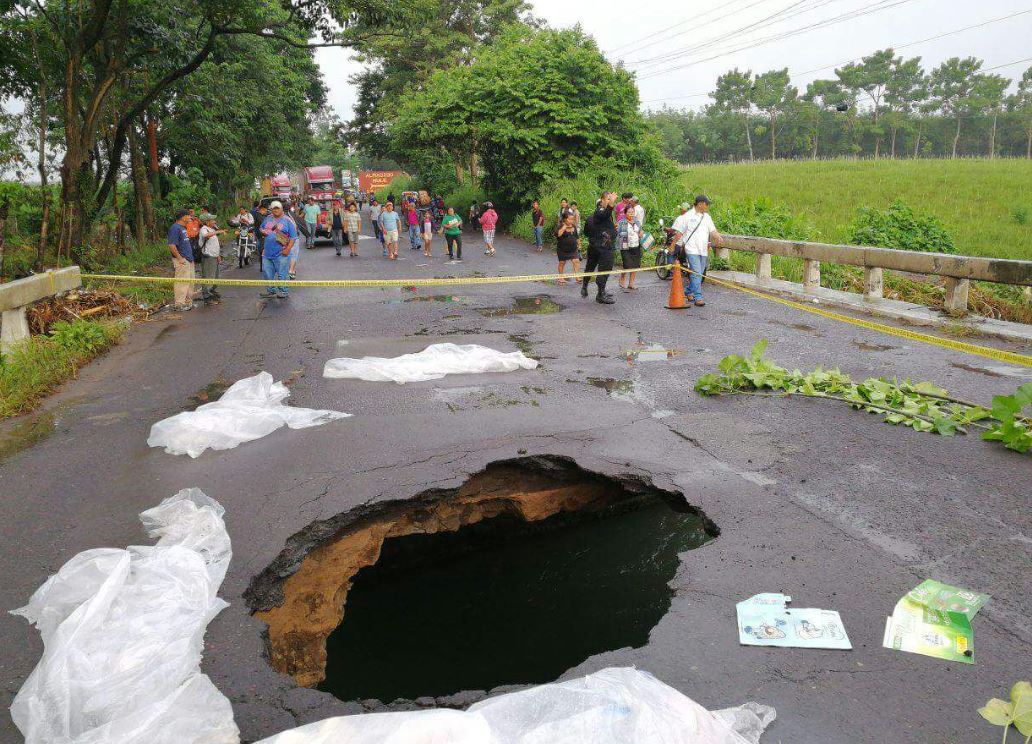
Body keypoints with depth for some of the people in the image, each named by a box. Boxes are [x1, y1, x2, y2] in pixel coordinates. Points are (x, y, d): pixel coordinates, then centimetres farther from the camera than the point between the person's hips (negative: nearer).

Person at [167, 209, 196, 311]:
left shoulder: (183, 228, 16)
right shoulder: (175, 228, -15)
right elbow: (171, 245, -21)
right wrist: (180, 258, -20)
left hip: (189, 259, 10)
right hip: (182, 260, -10)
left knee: (190, 281, 15)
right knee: (182, 282, -8)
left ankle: (188, 302, 25)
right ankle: (179, 304, -4)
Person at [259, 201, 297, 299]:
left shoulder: (287, 220, -4)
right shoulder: (268, 218, 14)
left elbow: (293, 237, -7)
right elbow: (261, 228, 28)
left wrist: (288, 249, -16)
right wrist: (263, 232, 3)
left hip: (281, 253, -6)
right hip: (267, 252, 6)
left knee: (282, 274, -2)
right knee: (267, 273, 11)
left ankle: (283, 292, 8)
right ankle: (271, 290, 23)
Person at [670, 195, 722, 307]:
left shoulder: (707, 217, 14)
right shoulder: (688, 216, -2)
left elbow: (712, 230, 11)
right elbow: (679, 232, 2)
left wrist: (717, 237, -10)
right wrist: (673, 245, 2)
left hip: (703, 250, 6)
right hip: (692, 249, -6)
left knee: (699, 273, 11)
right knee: (696, 273, -13)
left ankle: (688, 291, 30)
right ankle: (698, 298, -14)